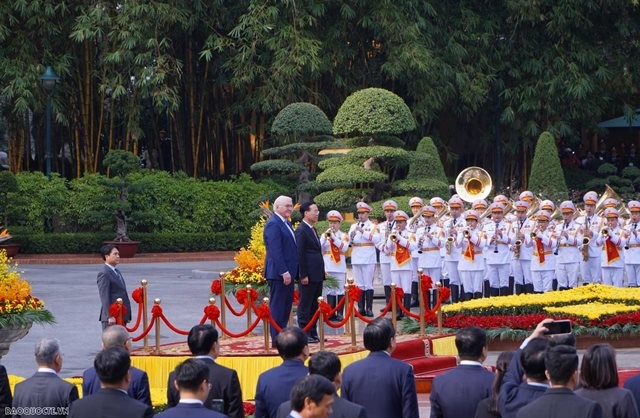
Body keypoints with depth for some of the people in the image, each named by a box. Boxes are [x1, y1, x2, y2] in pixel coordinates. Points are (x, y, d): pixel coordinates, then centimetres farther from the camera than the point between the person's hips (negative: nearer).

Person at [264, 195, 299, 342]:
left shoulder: (287, 224, 16)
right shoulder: (273, 224, -15)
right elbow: (275, 251, -21)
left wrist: (291, 271, 17)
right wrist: (284, 272, -24)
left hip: (287, 272, 10)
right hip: (278, 273, -10)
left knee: (287, 304, 13)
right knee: (277, 305, -5)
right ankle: (276, 338, -1)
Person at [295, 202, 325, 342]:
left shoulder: (313, 230, 17)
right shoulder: (301, 231, -12)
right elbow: (300, 254, -16)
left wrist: (322, 272, 17)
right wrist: (303, 275, -18)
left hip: (317, 275, 9)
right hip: (309, 276, -9)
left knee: (315, 306, 12)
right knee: (305, 305, -3)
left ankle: (313, 333, 17)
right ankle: (304, 334, 1)